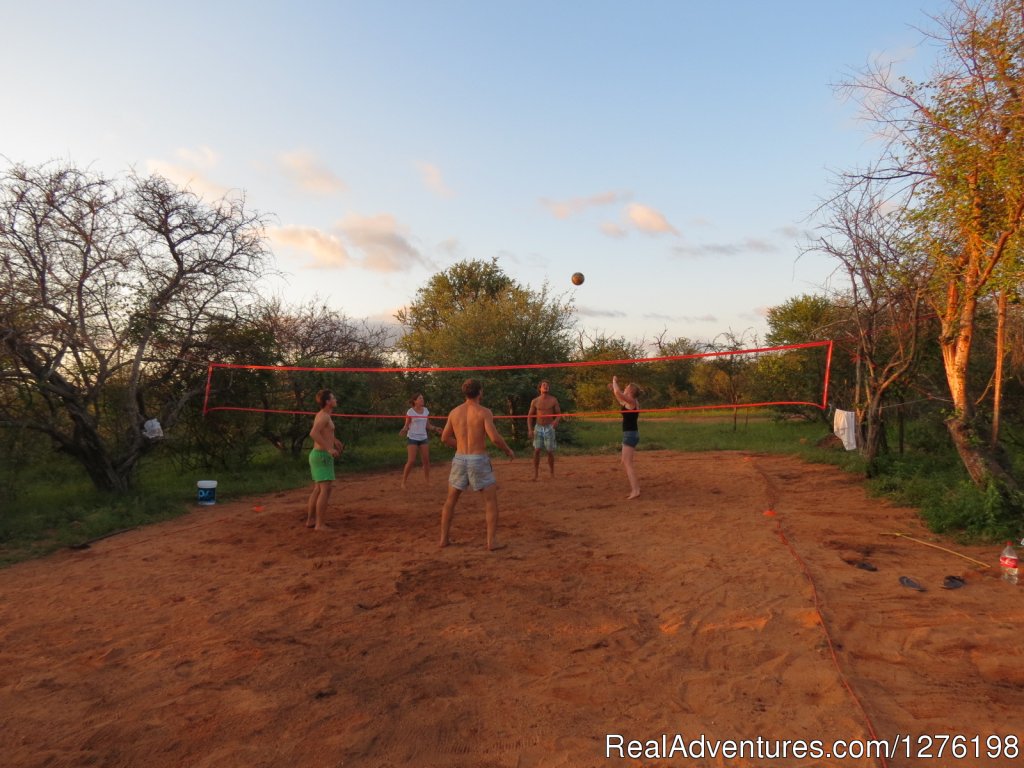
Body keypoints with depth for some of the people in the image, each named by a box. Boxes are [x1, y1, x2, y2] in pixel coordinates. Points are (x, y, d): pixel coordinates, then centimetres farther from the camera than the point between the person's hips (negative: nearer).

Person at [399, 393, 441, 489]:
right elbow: (406, 426, -4)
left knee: (426, 460, 2)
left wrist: (435, 429, -4)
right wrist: (403, 430, -25)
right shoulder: (410, 412, -8)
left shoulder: (426, 411, 5)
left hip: (423, 438, 5)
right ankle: (403, 482, 1)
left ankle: (428, 481, 14)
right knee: (411, 461, -10)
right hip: (412, 438, -5)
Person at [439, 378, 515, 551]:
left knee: (450, 500, 19)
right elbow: (494, 437, -18)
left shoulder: (454, 412, 5)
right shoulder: (484, 412, -9)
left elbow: (445, 438, 12)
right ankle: (491, 542, 0)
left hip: (460, 459, 4)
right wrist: (508, 450, 0)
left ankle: (444, 538, 21)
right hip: (479, 460, -4)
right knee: (491, 501, 6)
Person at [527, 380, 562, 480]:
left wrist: (556, 420, -20)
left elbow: (559, 414, 2)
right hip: (538, 428, 1)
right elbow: (530, 416, 6)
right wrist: (530, 429, -4)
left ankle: (552, 473, 17)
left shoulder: (553, 400, 0)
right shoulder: (535, 401, 1)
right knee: (536, 450, -8)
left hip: (549, 428, 0)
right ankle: (535, 474, -1)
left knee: (550, 451, 2)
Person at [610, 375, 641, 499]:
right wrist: (613, 389, 24)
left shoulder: (631, 401, -12)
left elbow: (618, 392, -25)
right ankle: (634, 488, 19)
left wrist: (615, 381, -9)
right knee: (625, 463, 15)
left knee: (627, 463, -13)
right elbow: (618, 396, 34)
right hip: (630, 434, 10)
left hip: (630, 434, -10)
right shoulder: (628, 402, 14)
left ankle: (635, 490, -18)